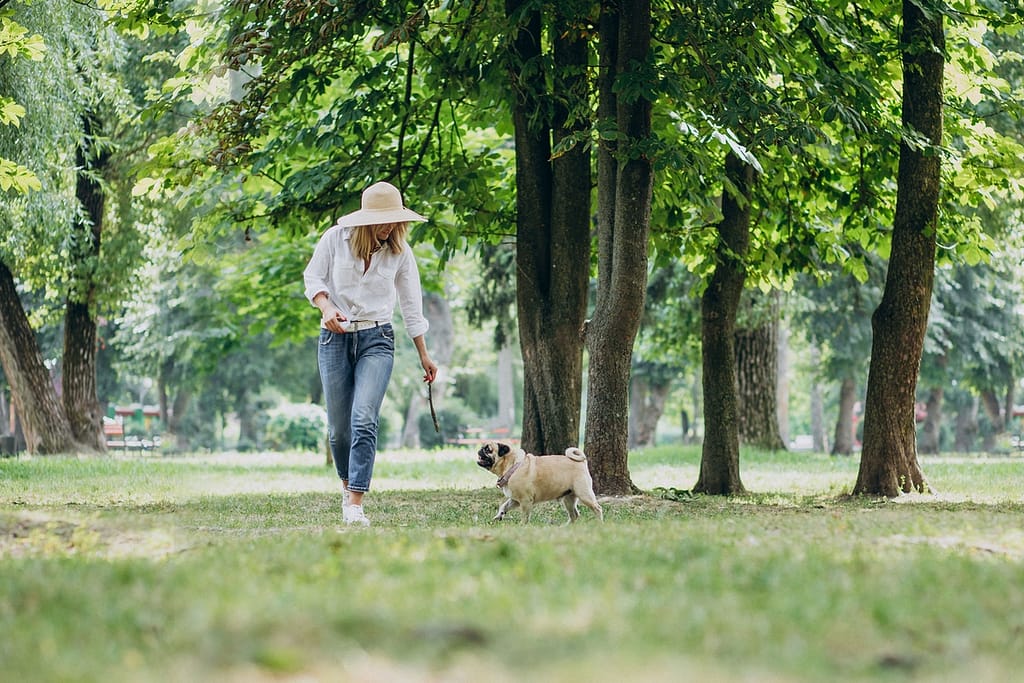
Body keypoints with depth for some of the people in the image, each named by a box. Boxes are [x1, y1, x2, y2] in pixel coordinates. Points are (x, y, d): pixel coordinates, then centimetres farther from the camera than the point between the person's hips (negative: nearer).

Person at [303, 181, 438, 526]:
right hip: (335, 338, 1)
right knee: (338, 428, 4)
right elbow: (313, 277, 6)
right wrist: (326, 307, -15)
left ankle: (355, 504, -21)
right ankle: (348, 483, 33)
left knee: (364, 420, -18)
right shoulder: (335, 238, -4)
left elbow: (411, 305, 8)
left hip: (376, 340, -1)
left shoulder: (399, 251, 0)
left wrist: (424, 356, 12)